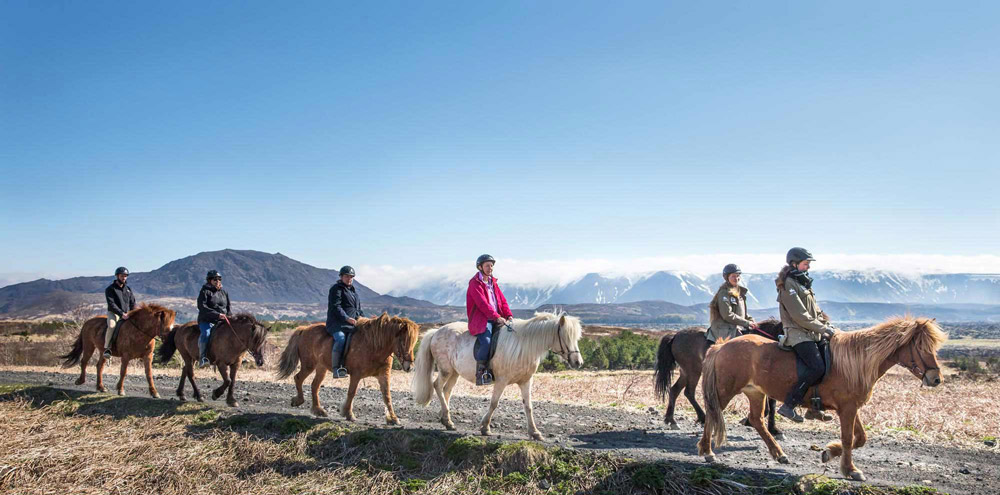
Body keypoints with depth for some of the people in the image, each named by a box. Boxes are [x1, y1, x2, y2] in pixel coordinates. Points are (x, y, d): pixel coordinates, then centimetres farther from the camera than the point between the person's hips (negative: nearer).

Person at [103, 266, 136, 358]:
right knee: (111, 326, -35)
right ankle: (107, 348, -28)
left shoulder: (128, 289, 14)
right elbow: (111, 304, -13)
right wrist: (122, 314, -24)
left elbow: (133, 303, 14)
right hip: (113, 313, -5)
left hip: (127, 314, 5)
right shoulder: (110, 289, -3)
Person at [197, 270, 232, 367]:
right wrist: (217, 314, -23)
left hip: (222, 321, 5)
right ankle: (203, 358, -29)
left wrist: (230, 316, 1)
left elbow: (229, 307, 23)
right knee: (206, 333, -32)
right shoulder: (205, 291, 1)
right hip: (206, 321, -5)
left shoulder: (224, 292, 18)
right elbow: (202, 307, -12)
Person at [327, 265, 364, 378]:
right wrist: (347, 318, -23)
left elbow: (359, 309, 28)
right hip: (337, 323, -8)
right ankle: (336, 368, -35)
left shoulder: (354, 291, 23)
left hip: (352, 323, 8)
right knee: (341, 338, -33)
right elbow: (336, 307, -13)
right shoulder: (336, 289, -1)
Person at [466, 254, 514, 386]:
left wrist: (509, 315, 0)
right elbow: (482, 304, -15)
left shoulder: (493, 282, 21)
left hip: (497, 319, 7)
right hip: (480, 320, -7)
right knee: (486, 342, -31)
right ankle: (480, 374, -19)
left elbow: (502, 301, 17)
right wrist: (497, 317, -24)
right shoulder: (475, 283, -3)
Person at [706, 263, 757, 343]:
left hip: (737, 327, 9)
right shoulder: (724, 292, -12)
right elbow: (727, 315, -19)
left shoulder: (739, 290, 15)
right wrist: (746, 323, -16)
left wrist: (750, 320, 6)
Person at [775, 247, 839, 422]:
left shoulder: (802, 283, 18)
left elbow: (816, 311, 22)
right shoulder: (788, 285, -12)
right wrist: (824, 329, -15)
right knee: (818, 368, -23)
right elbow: (800, 316, -18)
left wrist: (828, 324, 8)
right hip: (798, 334, -10)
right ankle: (788, 406, -18)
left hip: (812, 333, 10)